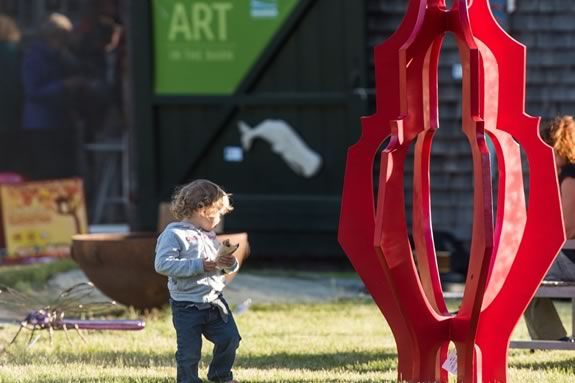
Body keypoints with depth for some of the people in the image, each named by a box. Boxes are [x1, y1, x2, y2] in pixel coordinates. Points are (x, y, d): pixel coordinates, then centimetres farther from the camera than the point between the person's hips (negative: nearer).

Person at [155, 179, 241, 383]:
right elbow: (162, 264, -23)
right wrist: (199, 266, -25)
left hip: (214, 301, 7)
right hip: (187, 305, -7)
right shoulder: (174, 234, -12)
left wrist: (230, 264, -5)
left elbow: (223, 266, 22)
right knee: (189, 351, -2)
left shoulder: (209, 236, 13)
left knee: (230, 339, 8)